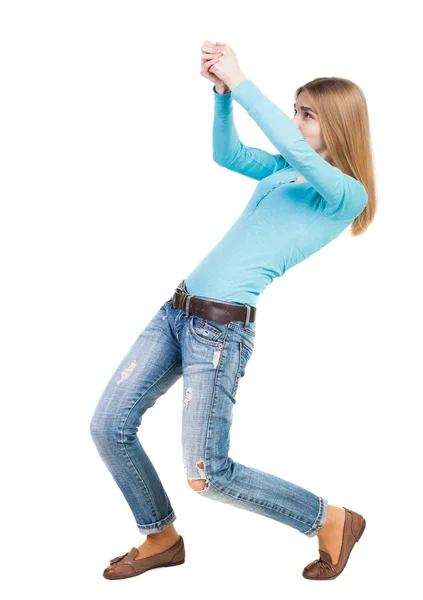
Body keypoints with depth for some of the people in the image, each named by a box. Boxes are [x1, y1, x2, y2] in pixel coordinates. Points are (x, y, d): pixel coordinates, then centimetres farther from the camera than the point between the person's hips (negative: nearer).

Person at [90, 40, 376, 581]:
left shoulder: (347, 193, -7)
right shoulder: (286, 170, 15)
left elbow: (294, 146, -23)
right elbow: (227, 154, 23)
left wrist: (240, 82, -17)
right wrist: (221, 92, 8)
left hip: (223, 325, -8)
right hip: (178, 308, 8)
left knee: (207, 477, -8)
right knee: (109, 426, 7)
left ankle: (332, 522, 14)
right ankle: (160, 539, 28)